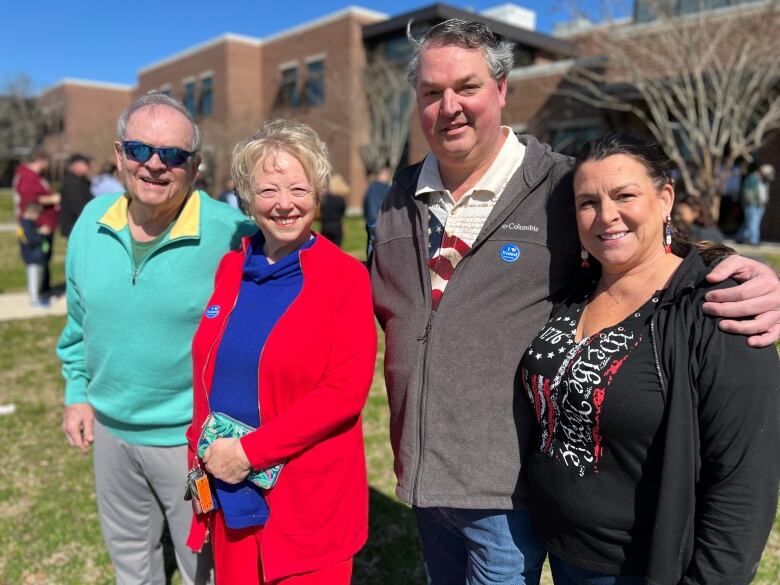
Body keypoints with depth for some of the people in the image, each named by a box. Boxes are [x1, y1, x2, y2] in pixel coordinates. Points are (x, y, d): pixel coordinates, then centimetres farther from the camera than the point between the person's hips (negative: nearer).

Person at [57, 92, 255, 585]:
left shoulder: (234, 235, -22)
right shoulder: (92, 222, -4)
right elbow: (79, 321, 11)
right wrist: (78, 392, 10)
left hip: (194, 437, -5)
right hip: (110, 429, 6)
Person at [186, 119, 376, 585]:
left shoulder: (347, 277, -11)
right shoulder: (231, 268, 4)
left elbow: (346, 390, -17)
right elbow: (209, 374, 11)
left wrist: (252, 451, -18)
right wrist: (202, 451, 1)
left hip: (311, 500, -4)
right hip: (230, 492, 5)